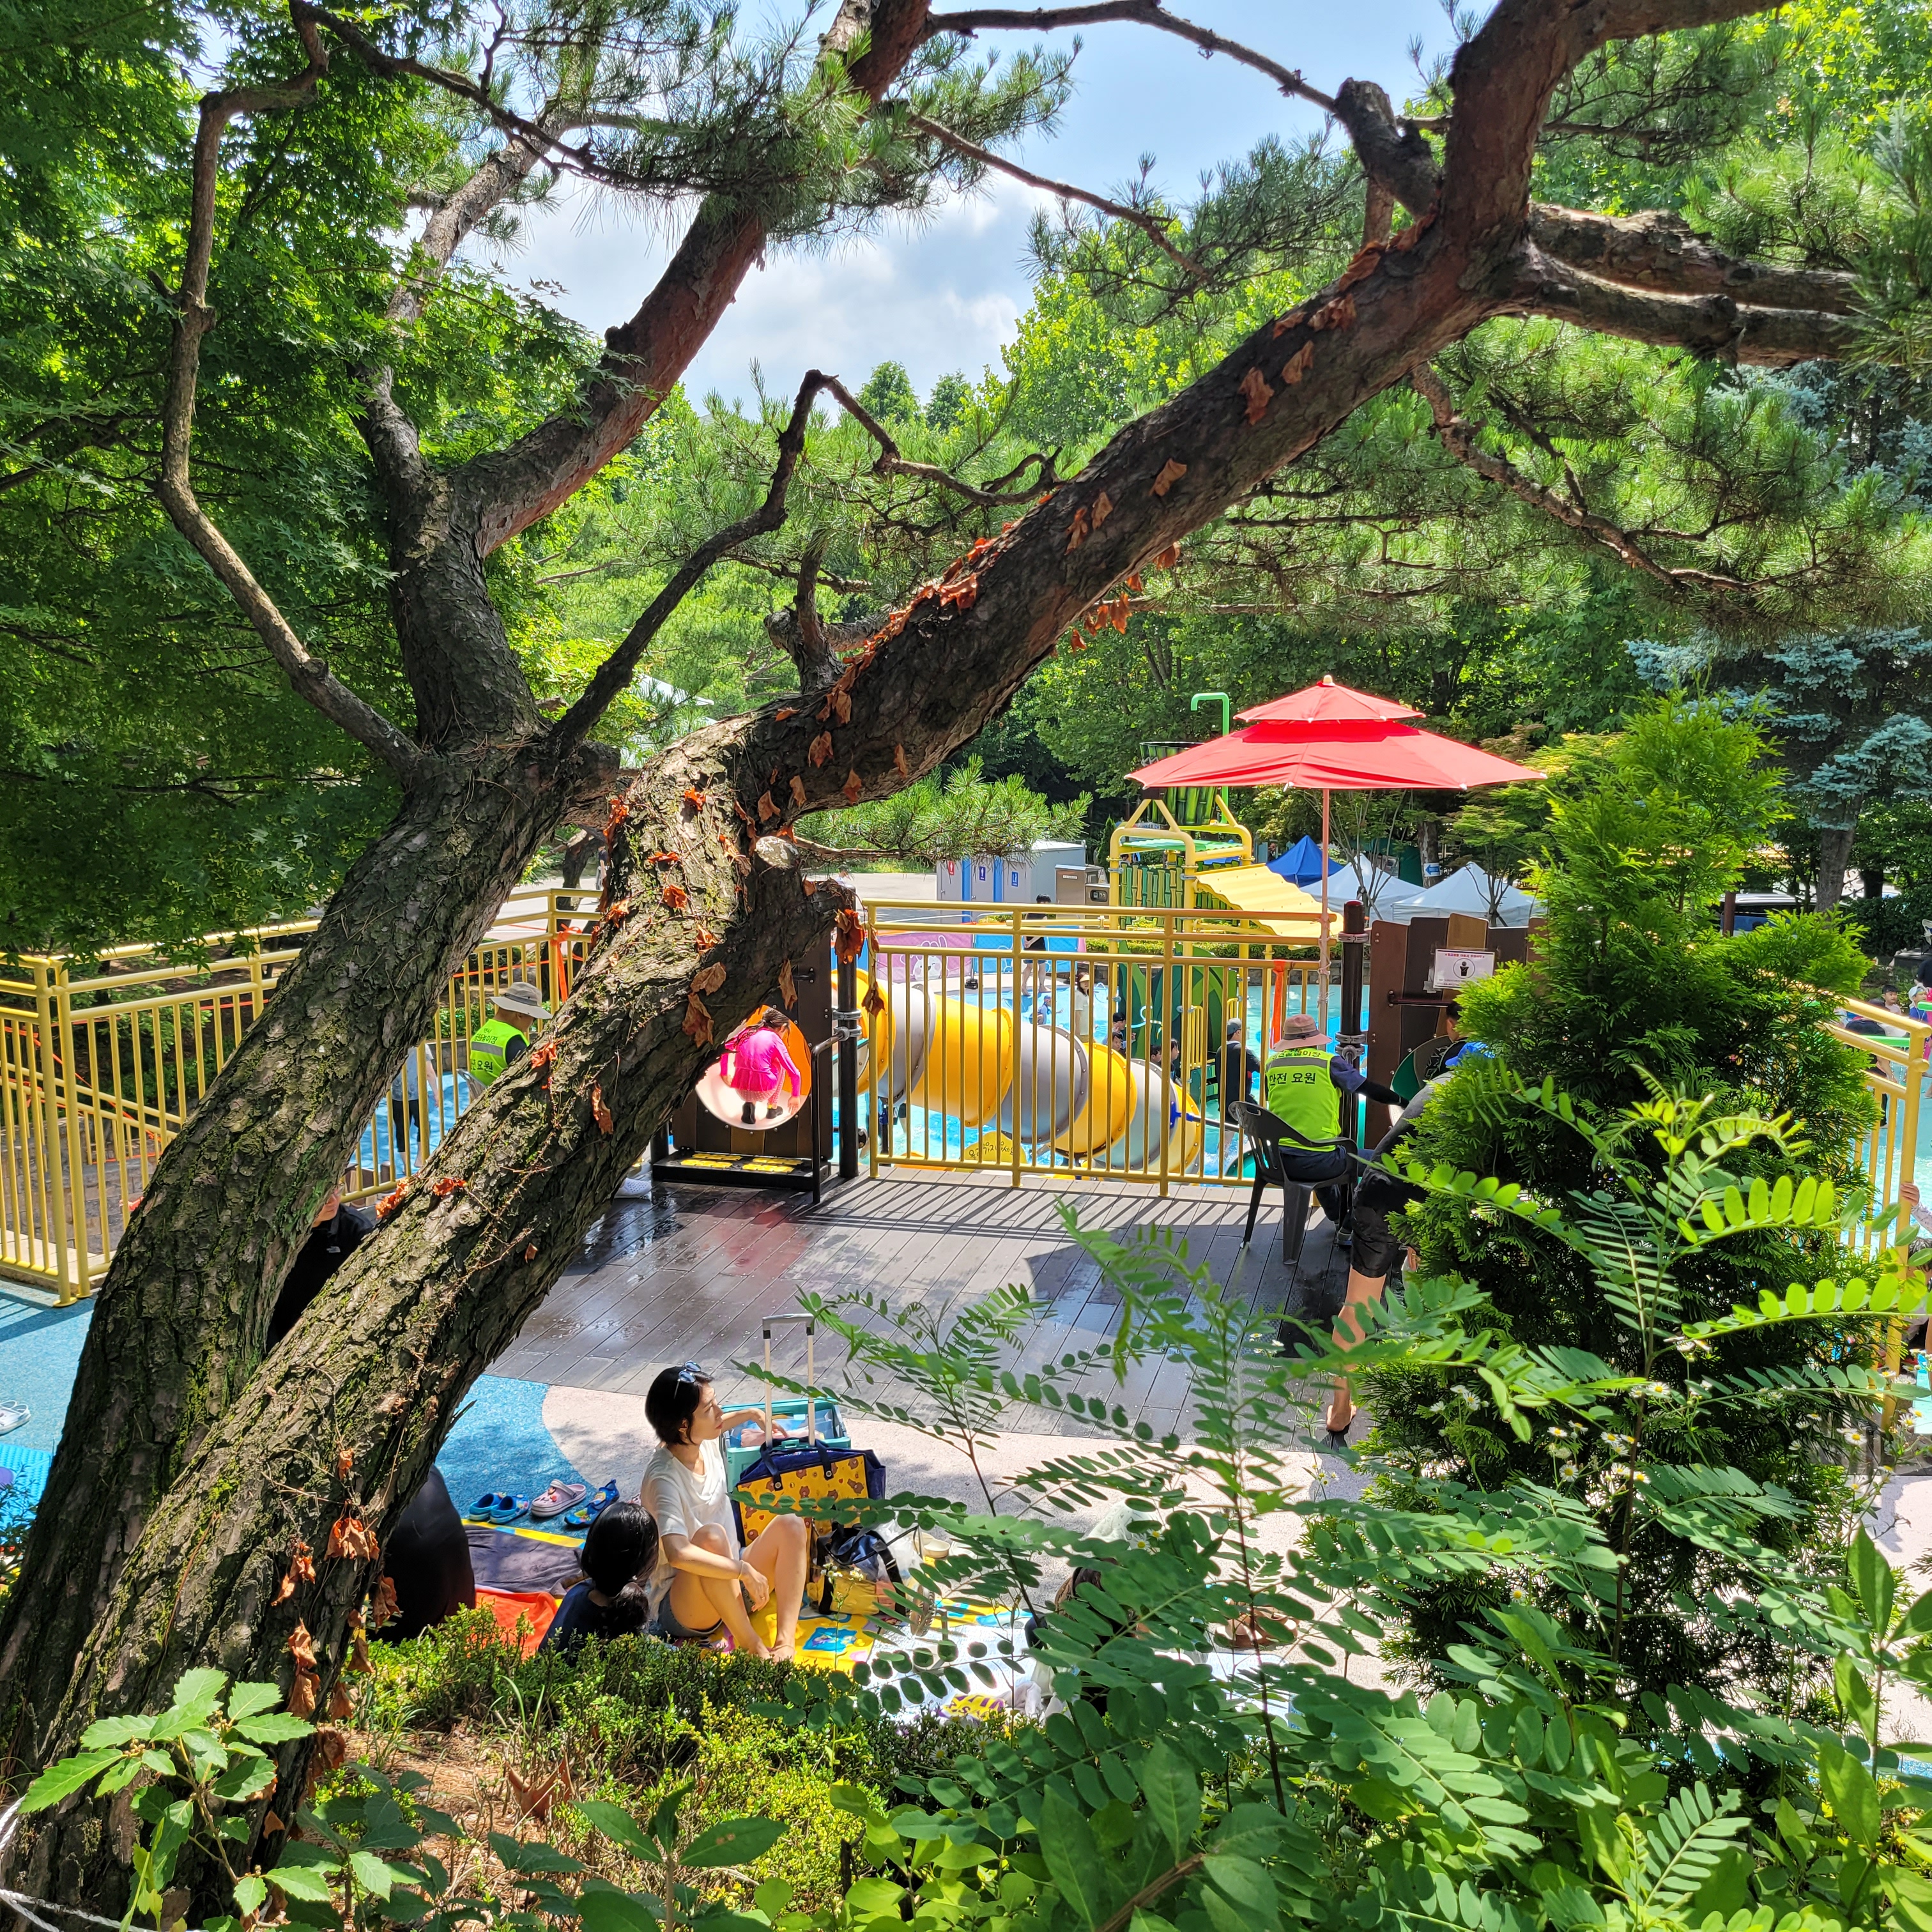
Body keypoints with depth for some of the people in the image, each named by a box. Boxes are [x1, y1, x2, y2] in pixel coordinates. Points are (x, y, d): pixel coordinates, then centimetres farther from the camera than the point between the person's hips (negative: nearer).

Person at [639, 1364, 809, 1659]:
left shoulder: (706, 1443, -1)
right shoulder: (664, 1478, -26)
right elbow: (677, 1554, -42)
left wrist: (752, 1414, 35)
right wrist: (745, 1570, -37)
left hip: (728, 1584, 9)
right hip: (679, 1609, -8)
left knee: (790, 1525, -12)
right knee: (711, 1536, -37)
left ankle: (785, 1643, -26)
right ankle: (751, 1645, -24)